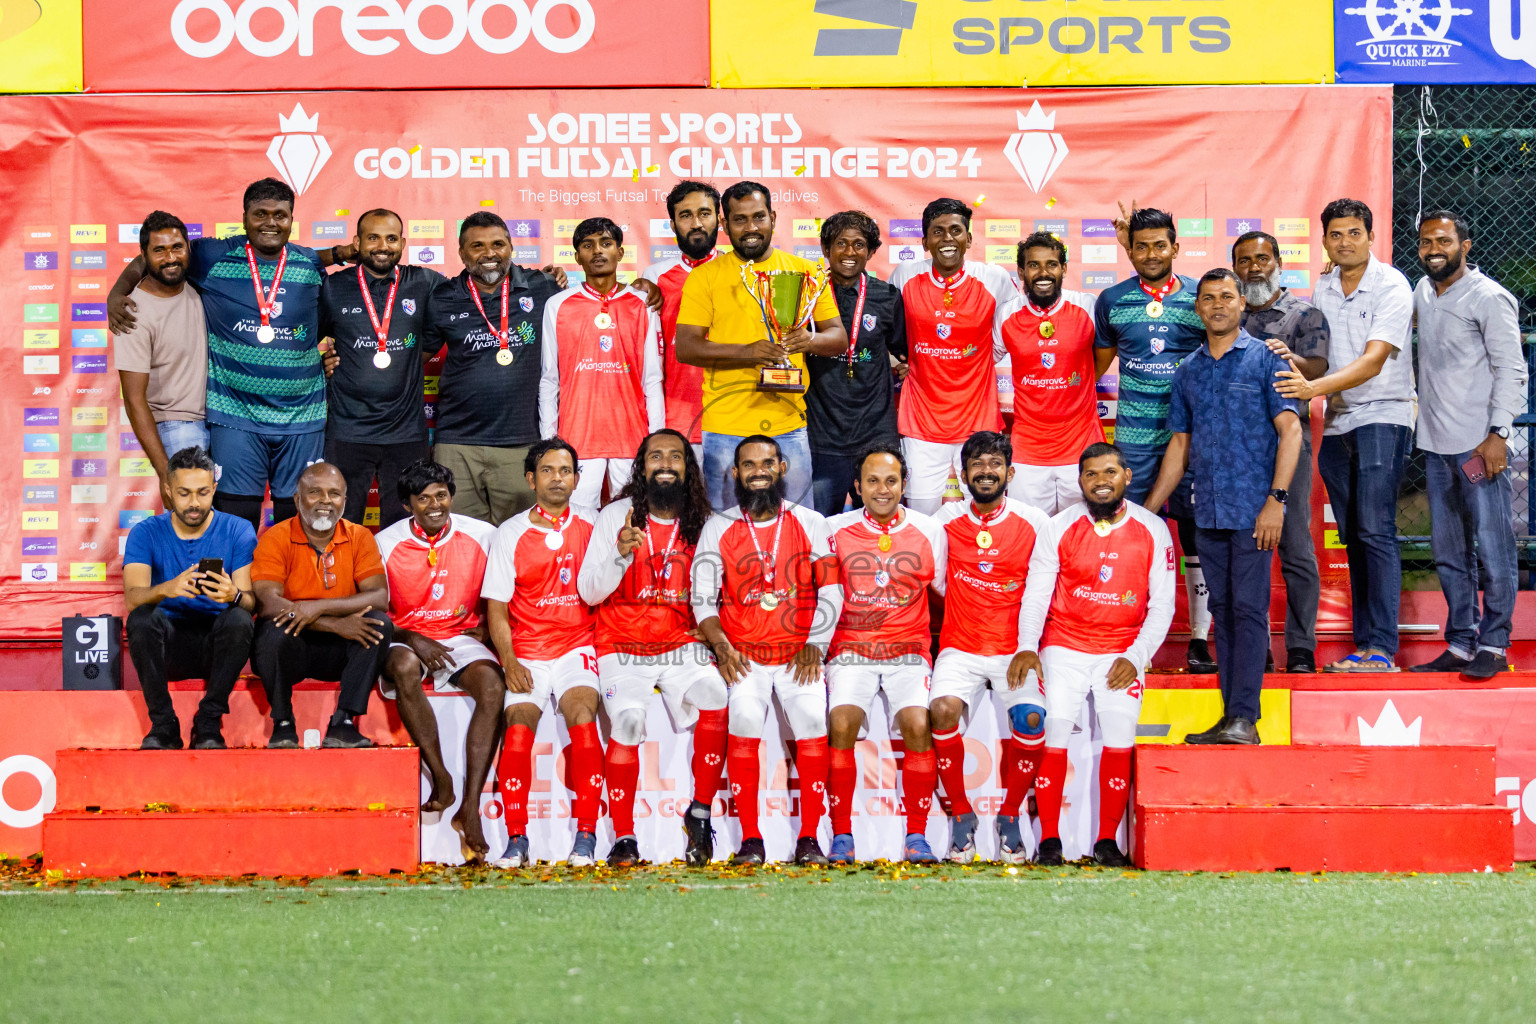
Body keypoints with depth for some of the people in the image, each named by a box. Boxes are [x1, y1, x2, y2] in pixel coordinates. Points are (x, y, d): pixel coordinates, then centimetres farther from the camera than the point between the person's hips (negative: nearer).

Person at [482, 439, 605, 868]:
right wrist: (509, 661, -8)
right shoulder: (510, 535, 7)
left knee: (582, 711, -27)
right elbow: (497, 610, 5)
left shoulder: (591, 531, 9)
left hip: (578, 647, 0)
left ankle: (586, 835, -25)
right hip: (527, 653, 0)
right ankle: (516, 840, -16)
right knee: (518, 724, -23)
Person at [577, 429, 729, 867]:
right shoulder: (616, 517, 1)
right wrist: (621, 554, -19)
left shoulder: (703, 525, 6)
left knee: (715, 700, -28)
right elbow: (589, 592, -3)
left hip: (683, 647, 2)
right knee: (627, 722, -27)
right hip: (624, 649, -2)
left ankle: (700, 812, -12)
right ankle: (623, 837, -16)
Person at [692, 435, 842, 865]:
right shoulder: (718, 528, 8)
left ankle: (809, 839, -11)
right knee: (744, 721, -21)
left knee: (813, 722, -19)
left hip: (799, 655, 0)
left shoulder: (810, 523, 8)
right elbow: (703, 598, 4)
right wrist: (721, 646, -11)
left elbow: (830, 592, 5)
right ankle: (750, 840, -13)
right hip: (743, 655, 0)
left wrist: (814, 647, -6)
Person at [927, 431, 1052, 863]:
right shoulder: (948, 519, 5)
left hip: (1015, 650, -1)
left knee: (1031, 718, -26)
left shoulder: (1034, 522, 2)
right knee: (943, 710, -27)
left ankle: (1010, 816, -2)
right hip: (960, 649, 1)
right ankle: (961, 816, -8)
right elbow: (939, 581, 16)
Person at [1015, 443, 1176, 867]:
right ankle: (1049, 840, -3)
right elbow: (1036, 593, 0)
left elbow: (1162, 605, 2)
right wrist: (1027, 647, -14)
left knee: (1120, 741, -11)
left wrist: (1135, 658, -9)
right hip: (1064, 649, 0)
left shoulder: (1153, 531, 1)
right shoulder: (1059, 528, 0)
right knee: (1051, 736, -12)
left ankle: (1107, 841, 0)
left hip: (1122, 653, 0)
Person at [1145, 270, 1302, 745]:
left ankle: (1245, 719, -10)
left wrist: (1276, 499, -15)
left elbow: (1290, 430, -6)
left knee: (1249, 609, -8)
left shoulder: (1265, 360, -1)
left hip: (1253, 509, -5)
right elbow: (1180, 444, 19)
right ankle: (1230, 716, 10)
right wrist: (1148, 510, 15)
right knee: (1222, 611, 7)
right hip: (1208, 511, 5)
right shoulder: (1188, 371, 14)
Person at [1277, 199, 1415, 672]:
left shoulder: (1391, 286, -10)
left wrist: (1314, 387, -31)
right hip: (1337, 421, 7)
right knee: (1352, 537, 6)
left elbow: (1373, 361, -20)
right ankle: (1365, 645, 10)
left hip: (1383, 416, -7)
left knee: (1375, 530, -14)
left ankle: (1382, 648, -16)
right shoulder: (1322, 289, 11)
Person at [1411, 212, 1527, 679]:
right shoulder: (1423, 292, 13)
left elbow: (1511, 369, -11)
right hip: (1437, 445, 7)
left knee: (1493, 548, -4)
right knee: (1448, 553, 10)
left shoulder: (1489, 298, -8)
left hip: (1480, 443, -7)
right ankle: (1461, 644, 16)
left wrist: (1498, 434, -17)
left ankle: (1494, 645, 1)